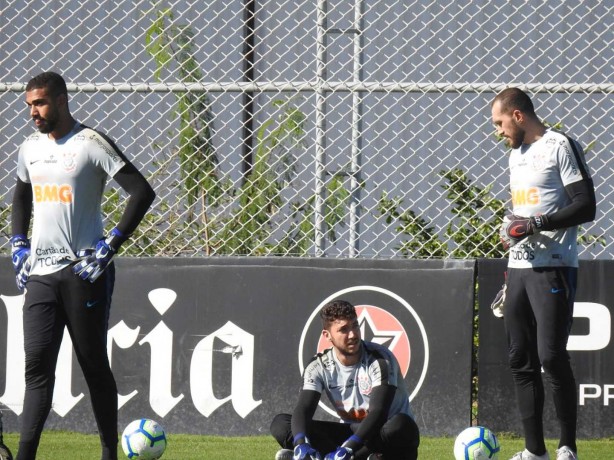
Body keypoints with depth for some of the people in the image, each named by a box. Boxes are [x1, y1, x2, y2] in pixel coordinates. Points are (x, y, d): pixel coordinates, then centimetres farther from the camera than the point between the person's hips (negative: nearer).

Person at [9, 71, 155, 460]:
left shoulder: (91, 144, -9)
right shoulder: (31, 147, 12)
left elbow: (142, 192, -13)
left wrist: (111, 245, -16)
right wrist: (19, 246, 18)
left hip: (83, 271, -6)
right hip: (40, 273, 6)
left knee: (94, 366, 2)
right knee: (37, 365, -2)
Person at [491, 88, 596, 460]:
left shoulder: (560, 147, -7)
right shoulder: (517, 154, 20)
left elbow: (586, 207, -13)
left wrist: (536, 225, -18)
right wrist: (511, 231, 13)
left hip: (553, 269, -9)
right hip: (519, 269, 9)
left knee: (552, 356, -13)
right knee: (521, 360, 6)